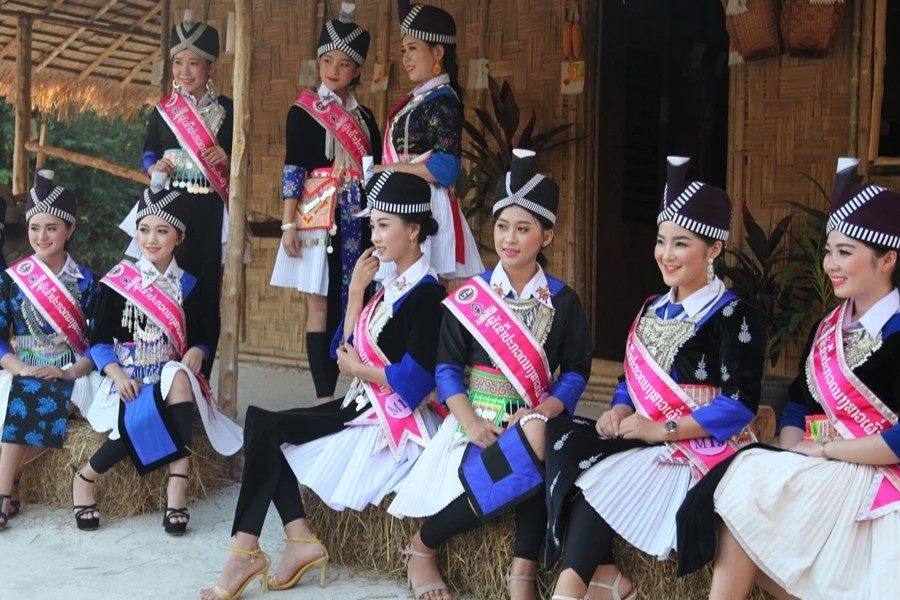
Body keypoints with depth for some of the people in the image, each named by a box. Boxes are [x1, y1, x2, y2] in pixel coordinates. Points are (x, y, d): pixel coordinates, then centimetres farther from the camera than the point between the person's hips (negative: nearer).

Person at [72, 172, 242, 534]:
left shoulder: (189, 287, 7)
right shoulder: (118, 281, 1)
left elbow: (202, 337, 9)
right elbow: (99, 340, 1)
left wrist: (196, 352, -15)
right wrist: (116, 374, -16)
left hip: (170, 376, 2)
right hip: (127, 378, -2)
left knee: (179, 378, -34)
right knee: (139, 419, -33)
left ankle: (177, 488, -32)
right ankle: (85, 478, -7)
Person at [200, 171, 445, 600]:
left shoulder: (426, 294, -14)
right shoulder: (392, 285, 14)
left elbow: (416, 378, -23)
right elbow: (350, 351, 10)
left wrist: (359, 370, -8)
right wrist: (356, 292, 1)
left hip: (390, 421, -10)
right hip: (362, 407, 10)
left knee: (263, 426, -14)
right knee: (262, 421, -1)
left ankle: (246, 549, -8)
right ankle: (300, 540, -7)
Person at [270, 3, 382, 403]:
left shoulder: (364, 116, 14)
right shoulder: (303, 111, 2)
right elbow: (292, 170, -3)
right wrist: (289, 224, -10)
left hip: (357, 220, 4)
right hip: (318, 217, -4)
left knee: (347, 303, 3)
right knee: (319, 303, -3)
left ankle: (334, 391, 9)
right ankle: (323, 396, -1)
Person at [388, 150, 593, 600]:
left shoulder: (562, 301, 6)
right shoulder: (470, 296, 5)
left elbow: (575, 374, 3)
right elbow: (447, 367, 2)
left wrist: (537, 414, -15)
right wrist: (470, 422, -14)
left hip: (533, 420, 1)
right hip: (477, 420, -1)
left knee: (537, 439, -36)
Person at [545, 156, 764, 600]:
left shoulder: (733, 315, -6)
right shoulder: (652, 310, 17)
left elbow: (740, 404, -15)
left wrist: (663, 430, -19)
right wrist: (620, 411, -5)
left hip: (701, 446, -7)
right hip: (645, 437, 7)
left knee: (601, 474, -29)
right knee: (561, 438, -18)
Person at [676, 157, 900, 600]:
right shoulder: (828, 327, 13)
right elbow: (799, 400, 14)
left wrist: (823, 451, -14)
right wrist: (791, 448, -6)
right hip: (824, 477, 7)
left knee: (745, 493, -21)